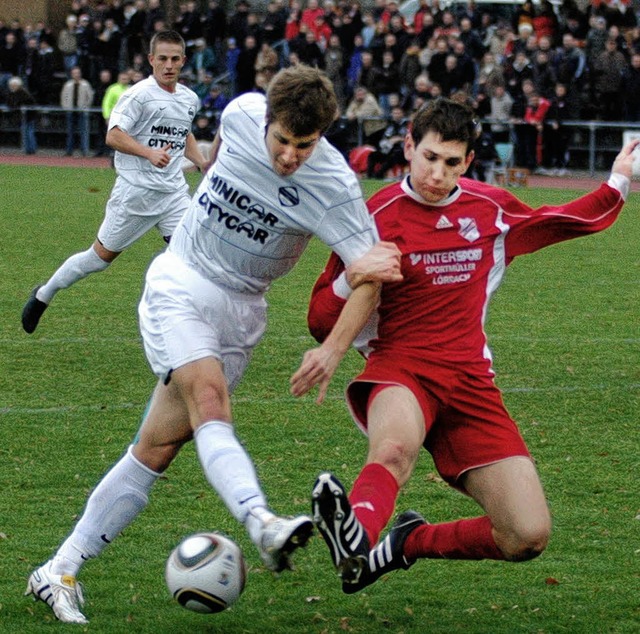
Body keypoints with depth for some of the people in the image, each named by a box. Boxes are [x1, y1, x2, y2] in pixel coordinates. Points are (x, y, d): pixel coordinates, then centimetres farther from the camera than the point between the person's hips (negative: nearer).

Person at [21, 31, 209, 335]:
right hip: (135, 190, -5)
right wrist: (150, 153, -32)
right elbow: (113, 136, -20)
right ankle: (44, 295, 24)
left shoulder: (190, 99, 11)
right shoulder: (139, 94, -12)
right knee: (102, 255, 5)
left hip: (173, 192, 6)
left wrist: (202, 162, 15)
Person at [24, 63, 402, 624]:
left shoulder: (334, 187, -19)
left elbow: (369, 273, -22)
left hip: (241, 309, 0)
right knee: (209, 401, -27)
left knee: (161, 444, -3)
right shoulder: (244, 113, -10)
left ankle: (60, 573, 4)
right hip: (180, 284, 0)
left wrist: (333, 350, -36)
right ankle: (261, 524, -51)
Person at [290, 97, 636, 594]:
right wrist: (353, 279, -19)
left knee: (529, 537, -10)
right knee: (395, 446, -43)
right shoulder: (377, 217, -2)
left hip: (470, 381, 4)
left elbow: (565, 221, 33)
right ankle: (355, 538, -70)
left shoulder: (493, 209, 10)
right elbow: (322, 323, 0)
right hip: (399, 368, -4)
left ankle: (410, 543, 9)